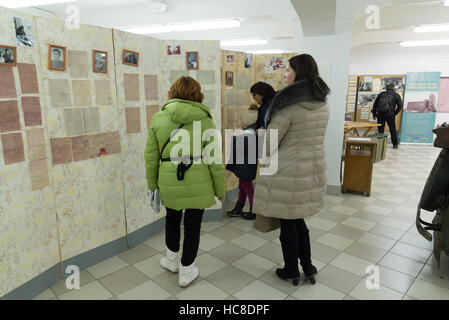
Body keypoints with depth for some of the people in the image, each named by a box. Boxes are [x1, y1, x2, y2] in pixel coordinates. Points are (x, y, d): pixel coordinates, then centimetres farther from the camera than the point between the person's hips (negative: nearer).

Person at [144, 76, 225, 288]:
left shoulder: (158, 118, 1)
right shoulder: (204, 119, -5)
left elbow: (151, 155, 3)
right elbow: (214, 159, -5)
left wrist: (152, 185, 15)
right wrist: (220, 190, 5)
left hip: (169, 183, 2)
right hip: (198, 183, -2)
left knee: (172, 219, 26)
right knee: (192, 225, 14)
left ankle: (171, 260, 45)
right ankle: (186, 272, 30)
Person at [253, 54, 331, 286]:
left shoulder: (288, 104, -18)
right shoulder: (323, 105, 6)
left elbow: (270, 140, -14)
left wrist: (267, 159, 6)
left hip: (288, 172, -7)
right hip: (314, 169, 7)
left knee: (288, 223, 10)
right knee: (298, 219, 22)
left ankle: (291, 271, 28)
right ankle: (308, 268, 32)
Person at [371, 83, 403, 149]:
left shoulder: (381, 94, 18)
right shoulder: (396, 95, 12)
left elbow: (375, 104, 15)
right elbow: (400, 105, 2)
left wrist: (374, 114, 19)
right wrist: (395, 113, 11)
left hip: (380, 113, 2)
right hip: (389, 114, -2)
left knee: (380, 129, 8)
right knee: (393, 129, 10)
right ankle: (395, 144, 16)